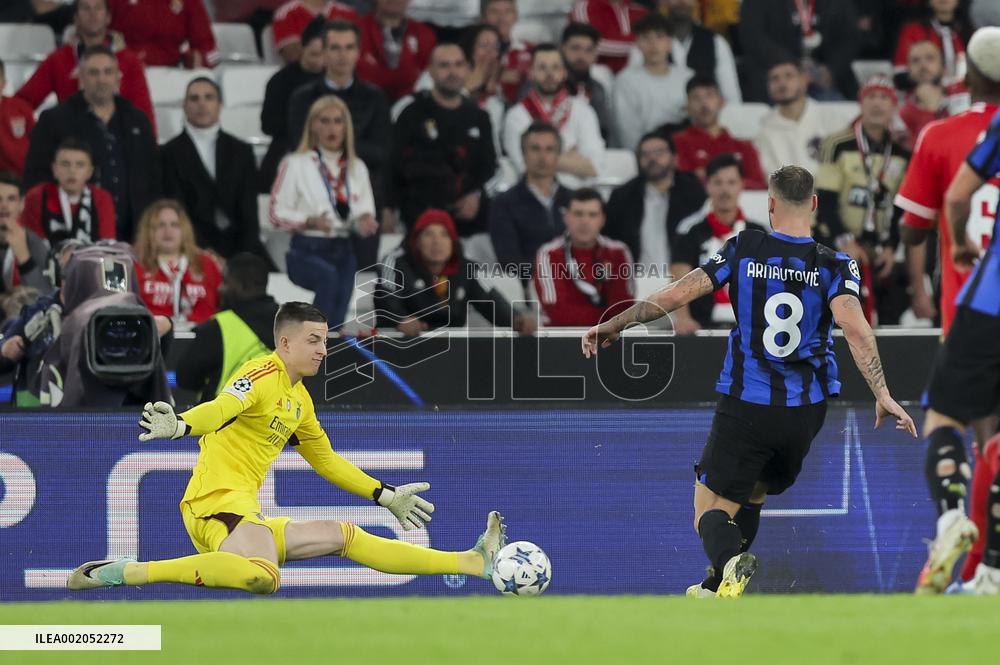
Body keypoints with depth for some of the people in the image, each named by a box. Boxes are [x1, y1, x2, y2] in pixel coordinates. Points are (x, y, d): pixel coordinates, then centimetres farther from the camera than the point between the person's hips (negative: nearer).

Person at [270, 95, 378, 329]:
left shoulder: (357, 167, 16)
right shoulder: (296, 164, 2)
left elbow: (365, 212, 17)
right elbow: (277, 213, -2)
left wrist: (365, 221, -9)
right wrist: (309, 221, -21)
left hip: (343, 251, 5)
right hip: (307, 250, -5)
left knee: (338, 316, -14)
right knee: (328, 275, -37)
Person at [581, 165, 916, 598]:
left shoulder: (743, 250, -3)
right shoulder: (835, 265, -3)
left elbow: (676, 295, -4)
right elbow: (855, 328, -19)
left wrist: (613, 325, 6)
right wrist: (882, 394, -23)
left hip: (743, 408, -3)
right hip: (807, 411, 3)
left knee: (711, 509, 1)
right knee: (751, 496, 26)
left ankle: (730, 563, -32)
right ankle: (716, 589, 28)